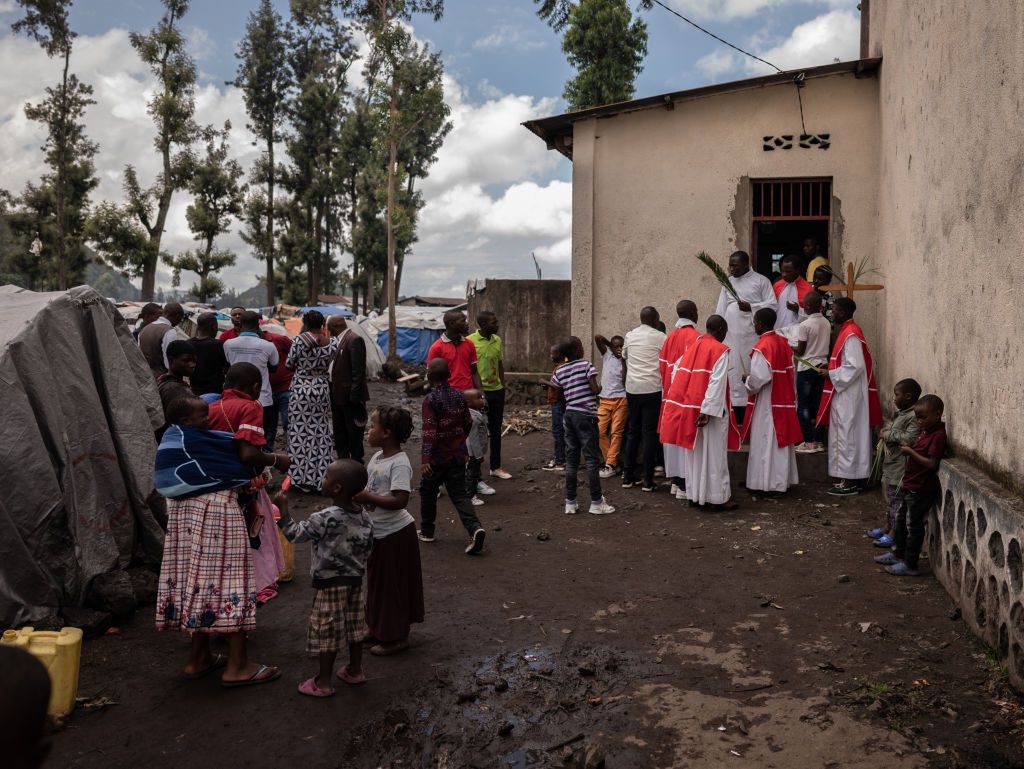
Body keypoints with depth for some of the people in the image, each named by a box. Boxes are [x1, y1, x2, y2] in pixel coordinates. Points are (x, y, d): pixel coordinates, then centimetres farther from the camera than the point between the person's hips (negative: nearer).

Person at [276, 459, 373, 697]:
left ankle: (323, 683, 14)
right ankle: (355, 670, 32)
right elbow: (367, 548, 6)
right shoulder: (365, 518, -4)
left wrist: (283, 507, -10)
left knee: (326, 631, 5)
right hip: (355, 579, 7)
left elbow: (294, 533, -17)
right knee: (354, 625, 19)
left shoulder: (326, 519, -25)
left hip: (330, 583, -6)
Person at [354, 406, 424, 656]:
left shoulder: (399, 464, -23)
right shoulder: (377, 456, 5)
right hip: (378, 531, 9)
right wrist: (357, 491, -3)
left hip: (395, 533, -9)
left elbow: (400, 500, -29)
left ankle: (397, 637, 17)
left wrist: (367, 497, -27)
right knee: (378, 580, 20)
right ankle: (379, 628, 36)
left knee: (394, 583, 3)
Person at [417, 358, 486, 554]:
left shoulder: (430, 400, -15)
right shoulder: (460, 397, 3)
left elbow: (429, 431, -22)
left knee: (428, 492, 15)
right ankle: (475, 528, -15)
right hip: (458, 455, 5)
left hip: (437, 457, -4)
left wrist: (425, 459, -24)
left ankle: (427, 531, 27)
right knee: (459, 494, 6)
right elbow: (467, 425, 12)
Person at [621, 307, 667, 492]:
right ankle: (647, 481, 1)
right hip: (652, 388, -4)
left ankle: (628, 477, 15)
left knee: (632, 432, 13)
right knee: (650, 433, -1)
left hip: (632, 388, 4)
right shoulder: (660, 337, -3)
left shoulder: (629, 336, 10)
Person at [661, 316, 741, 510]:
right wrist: (708, 411, -22)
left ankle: (694, 495, 19)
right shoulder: (720, 350, -10)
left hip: (689, 408, 6)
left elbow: (678, 374, 10)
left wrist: (685, 402, 14)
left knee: (694, 453, 13)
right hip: (711, 411, -6)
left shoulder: (693, 347, 9)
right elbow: (717, 383, -19)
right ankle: (718, 497, 6)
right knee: (714, 454, 1)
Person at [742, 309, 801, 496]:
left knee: (766, 443, 0)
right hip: (784, 401, 8)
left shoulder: (762, 347, -18)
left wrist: (746, 380, -5)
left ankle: (768, 485, 5)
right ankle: (783, 481, 23)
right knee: (781, 441, 15)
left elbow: (758, 379, -22)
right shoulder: (784, 343, 5)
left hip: (766, 404, -8)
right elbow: (791, 373, 11)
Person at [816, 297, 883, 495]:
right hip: (845, 393, 10)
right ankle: (851, 478, 20)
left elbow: (855, 366, -24)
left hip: (848, 395, -10)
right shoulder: (848, 330, 13)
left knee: (847, 435, -4)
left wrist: (831, 374, -16)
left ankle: (850, 482, 2)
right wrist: (831, 369, 9)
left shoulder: (850, 335, -18)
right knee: (847, 435, 13)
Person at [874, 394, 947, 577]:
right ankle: (898, 554, 35)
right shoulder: (925, 431, 9)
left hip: (920, 489, -10)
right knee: (901, 519, 20)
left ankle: (910, 565, 9)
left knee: (913, 525, 0)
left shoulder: (938, 435, -20)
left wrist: (911, 452, -22)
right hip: (909, 485, 10)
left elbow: (932, 464, -26)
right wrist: (909, 449, 4)